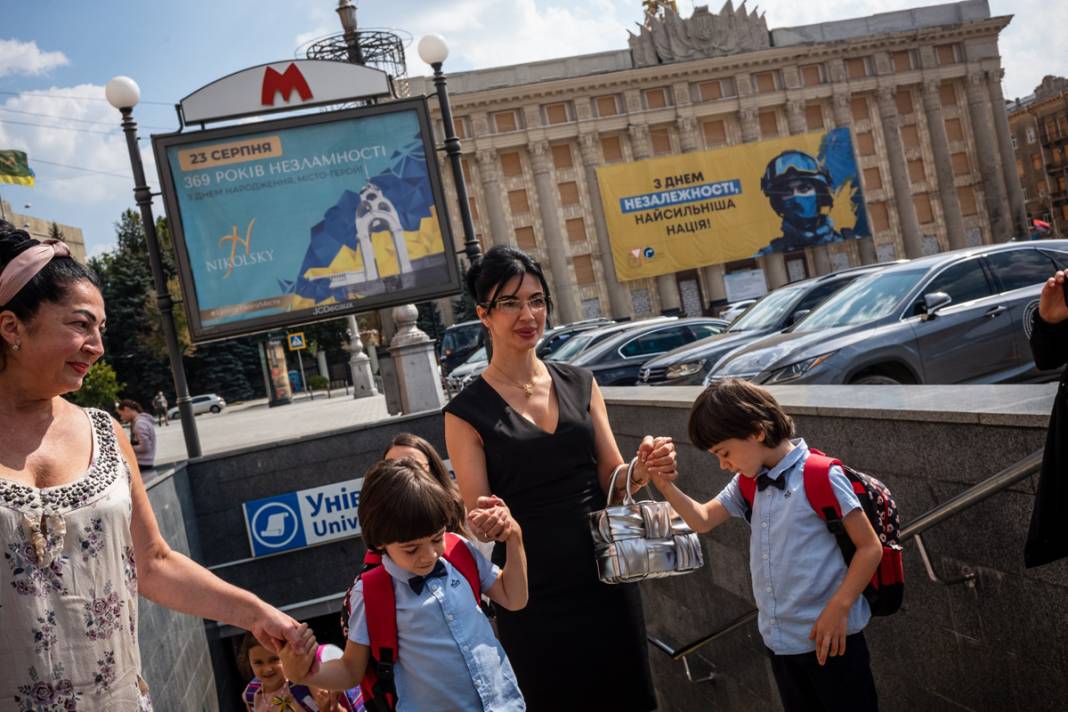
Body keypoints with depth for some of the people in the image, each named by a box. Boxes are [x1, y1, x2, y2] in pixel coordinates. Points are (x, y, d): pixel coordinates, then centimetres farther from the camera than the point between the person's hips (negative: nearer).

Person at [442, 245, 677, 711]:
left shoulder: (579, 384, 4)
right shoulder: (467, 411, -7)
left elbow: (611, 481, 6)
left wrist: (643, 470, -14)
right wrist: (490, 524, -28)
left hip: (606, 576, 4)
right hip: (535, 594, -4)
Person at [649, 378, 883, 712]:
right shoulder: (748, 483, 5)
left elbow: (870, 547, -14)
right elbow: (703, 520, 9)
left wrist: (838, 608, -20)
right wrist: (666, 487, -7)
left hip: (829, 638, -7)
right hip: (779, 640, 7)